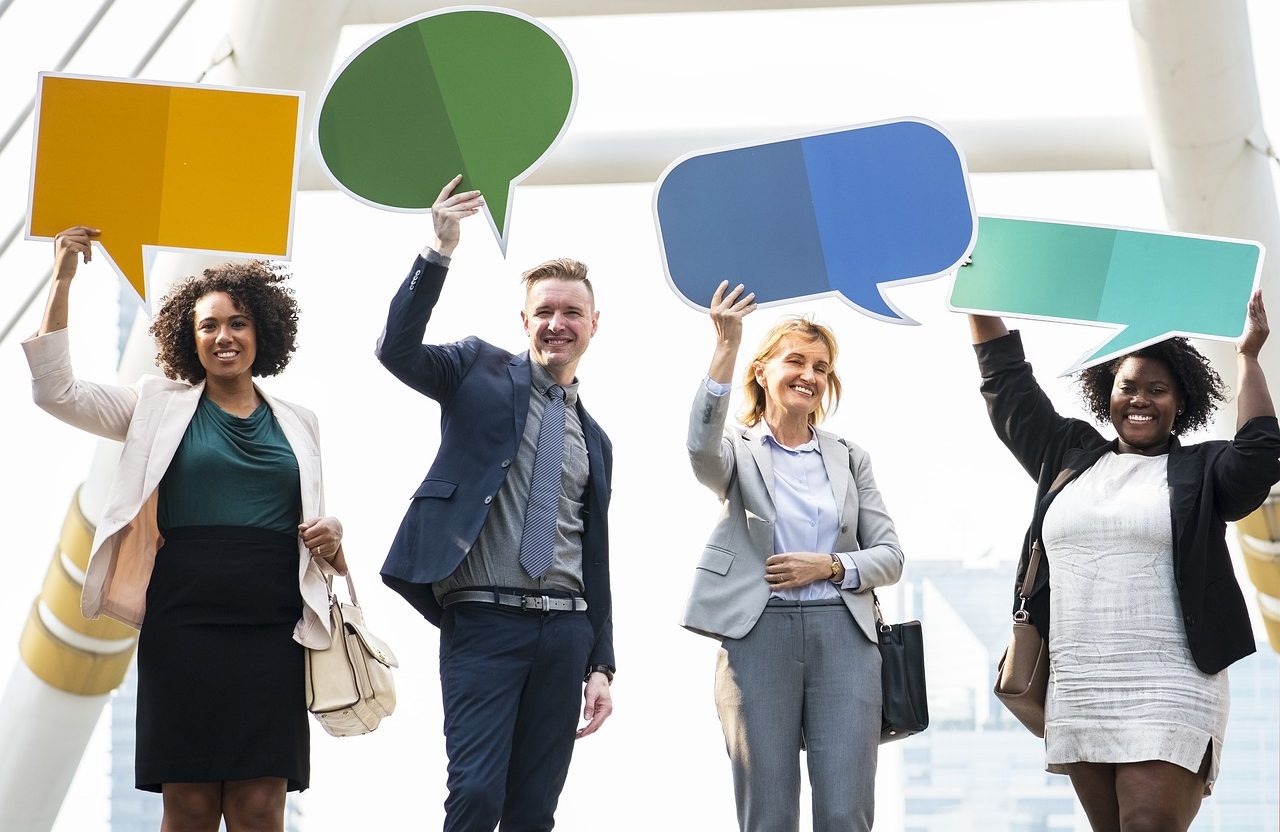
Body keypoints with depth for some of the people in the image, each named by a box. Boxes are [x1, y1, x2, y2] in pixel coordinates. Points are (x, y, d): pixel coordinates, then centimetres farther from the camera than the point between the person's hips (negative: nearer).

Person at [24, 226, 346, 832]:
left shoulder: (297, 424, 16)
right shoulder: (160, 404, 10)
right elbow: (56, 391, 1)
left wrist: (331, 541, 0)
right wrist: (62, 280, -4)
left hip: (273, 632, 1)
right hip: (184, 628, -1)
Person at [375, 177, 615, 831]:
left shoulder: (594, 441, 19)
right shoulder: (480, 372, 7)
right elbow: (397, 350, -12)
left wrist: (601, 665, 12)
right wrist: (439, 253, -22)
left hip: (565, 630, 5)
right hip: (484, 622, -5)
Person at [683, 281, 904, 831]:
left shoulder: (849, 458, 16)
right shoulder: (738, 451, 7)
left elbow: (889, 557, 12)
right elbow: (702, 446, -19)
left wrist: (829, 566, -7)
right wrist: (725, 348, -26)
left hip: (843, 639, 2)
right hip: (757, 636, -2)